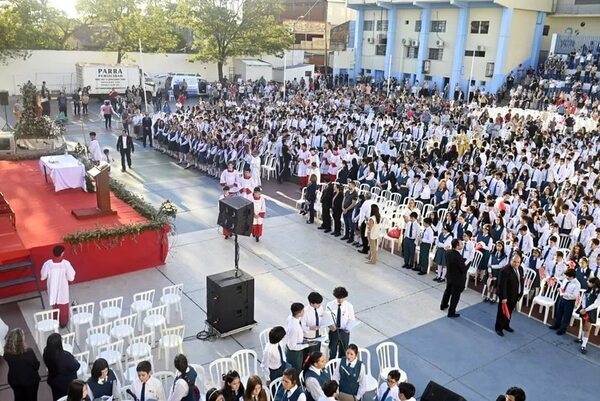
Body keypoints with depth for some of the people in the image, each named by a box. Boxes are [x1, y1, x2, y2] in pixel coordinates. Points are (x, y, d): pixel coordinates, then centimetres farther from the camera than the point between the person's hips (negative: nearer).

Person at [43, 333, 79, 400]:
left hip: (53, 382, 5)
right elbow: (76, 367, -22)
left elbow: (48, 364, 0)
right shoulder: (65, 356, -38)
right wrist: (74, 360, -2)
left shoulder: (46, 352, -22)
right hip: (67, 384, -5)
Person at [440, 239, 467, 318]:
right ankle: (451, 312, 23)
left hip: (449, 276, 7)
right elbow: (464, 269, -25)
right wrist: (465, 264, -5)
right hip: (457, 279, -7)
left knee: (447, 291, 29)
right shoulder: (459, 257, -34)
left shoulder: (448, 252, -11)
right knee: (455, 296, 11)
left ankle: (443, 305, 48)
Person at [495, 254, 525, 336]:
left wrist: (520, 293, 9)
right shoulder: (505, 270, -25)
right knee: (502, 312, 7)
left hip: (515, 295, 7)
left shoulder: (520, 268, 0)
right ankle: (499, 328, 23)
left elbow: (521, 281, 11)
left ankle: (506, 325, 40)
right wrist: (503, 297, -23)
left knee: (509, 311, 22)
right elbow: (502, 285, -24)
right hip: (506, 296, -7)